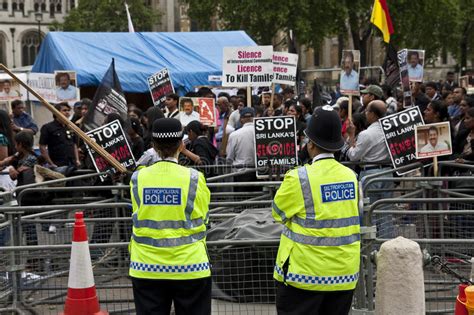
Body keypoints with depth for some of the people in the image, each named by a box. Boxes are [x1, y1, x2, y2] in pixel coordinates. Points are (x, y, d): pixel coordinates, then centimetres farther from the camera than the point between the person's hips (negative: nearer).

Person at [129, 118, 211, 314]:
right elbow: (202, 220, 2)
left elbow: (139, 217, 10)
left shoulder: (138, 178, -3)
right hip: (189, 267, -2)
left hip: (146, 267, 2)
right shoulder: (194, 179, -9)